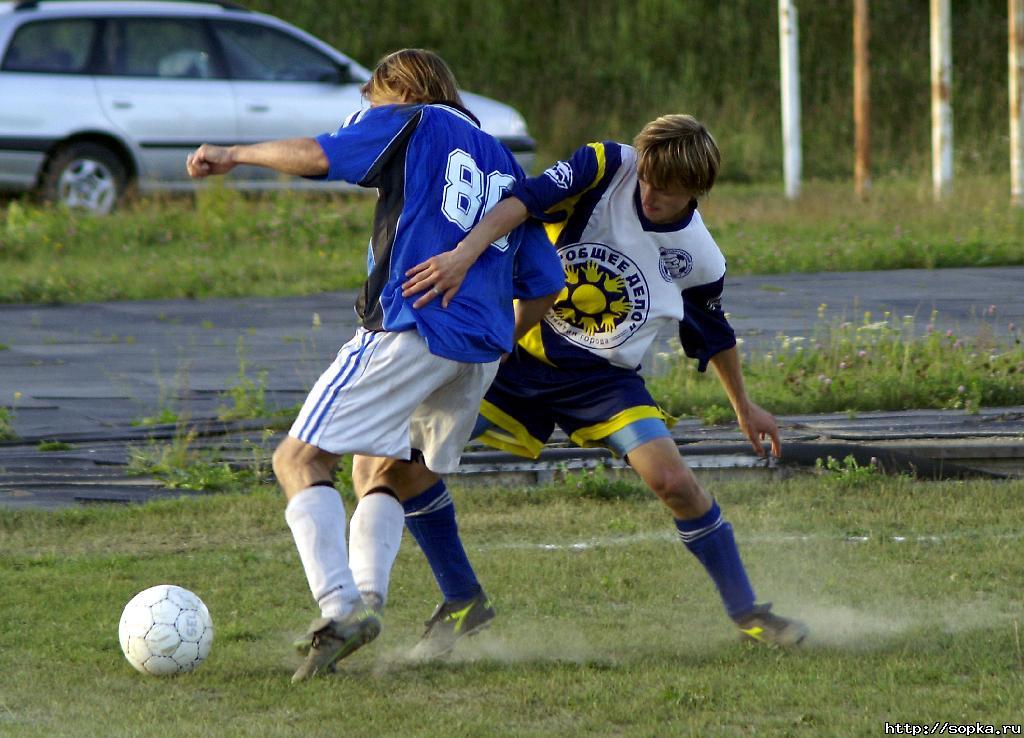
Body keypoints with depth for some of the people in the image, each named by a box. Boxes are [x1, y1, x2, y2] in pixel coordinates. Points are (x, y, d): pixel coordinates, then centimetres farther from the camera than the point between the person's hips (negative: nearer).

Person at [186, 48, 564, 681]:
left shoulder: (413, 123, 8)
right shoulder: (506, 166, 27)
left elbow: (319, 155, -8)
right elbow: (546, 285, 22)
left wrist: (234, 155, 5)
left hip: (412, 327, -7)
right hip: (482, 353, 7)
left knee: (301, 458, -6)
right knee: (387, 472, 24)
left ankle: (341, 607, -24)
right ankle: (366, 599, 3)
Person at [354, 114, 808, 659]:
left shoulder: (699, 259, -6)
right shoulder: (607, 168, -15)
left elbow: (714, 336, 14)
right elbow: (527, 199, -32)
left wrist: (744, 408, 25)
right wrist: (467, 250, -48)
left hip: (603, 377, 0)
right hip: (519, 353, 0)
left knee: (672, 480, -21)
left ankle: (747, 614, -1)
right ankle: (462, 601, 3)